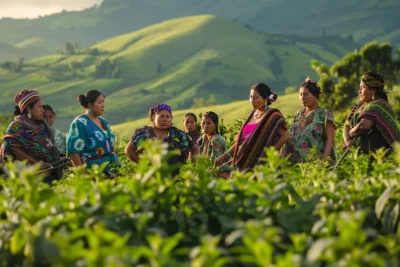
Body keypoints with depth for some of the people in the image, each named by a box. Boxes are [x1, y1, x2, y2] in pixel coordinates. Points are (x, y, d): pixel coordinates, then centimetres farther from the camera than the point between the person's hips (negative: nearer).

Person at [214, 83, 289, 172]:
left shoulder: (272, 116, -4)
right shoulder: (252, 115, 15)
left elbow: (285, 135, -14)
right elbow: (241, 139, 18)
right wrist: (225, 155, 11)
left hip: (260, 163, -7)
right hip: (245, 162, 7)